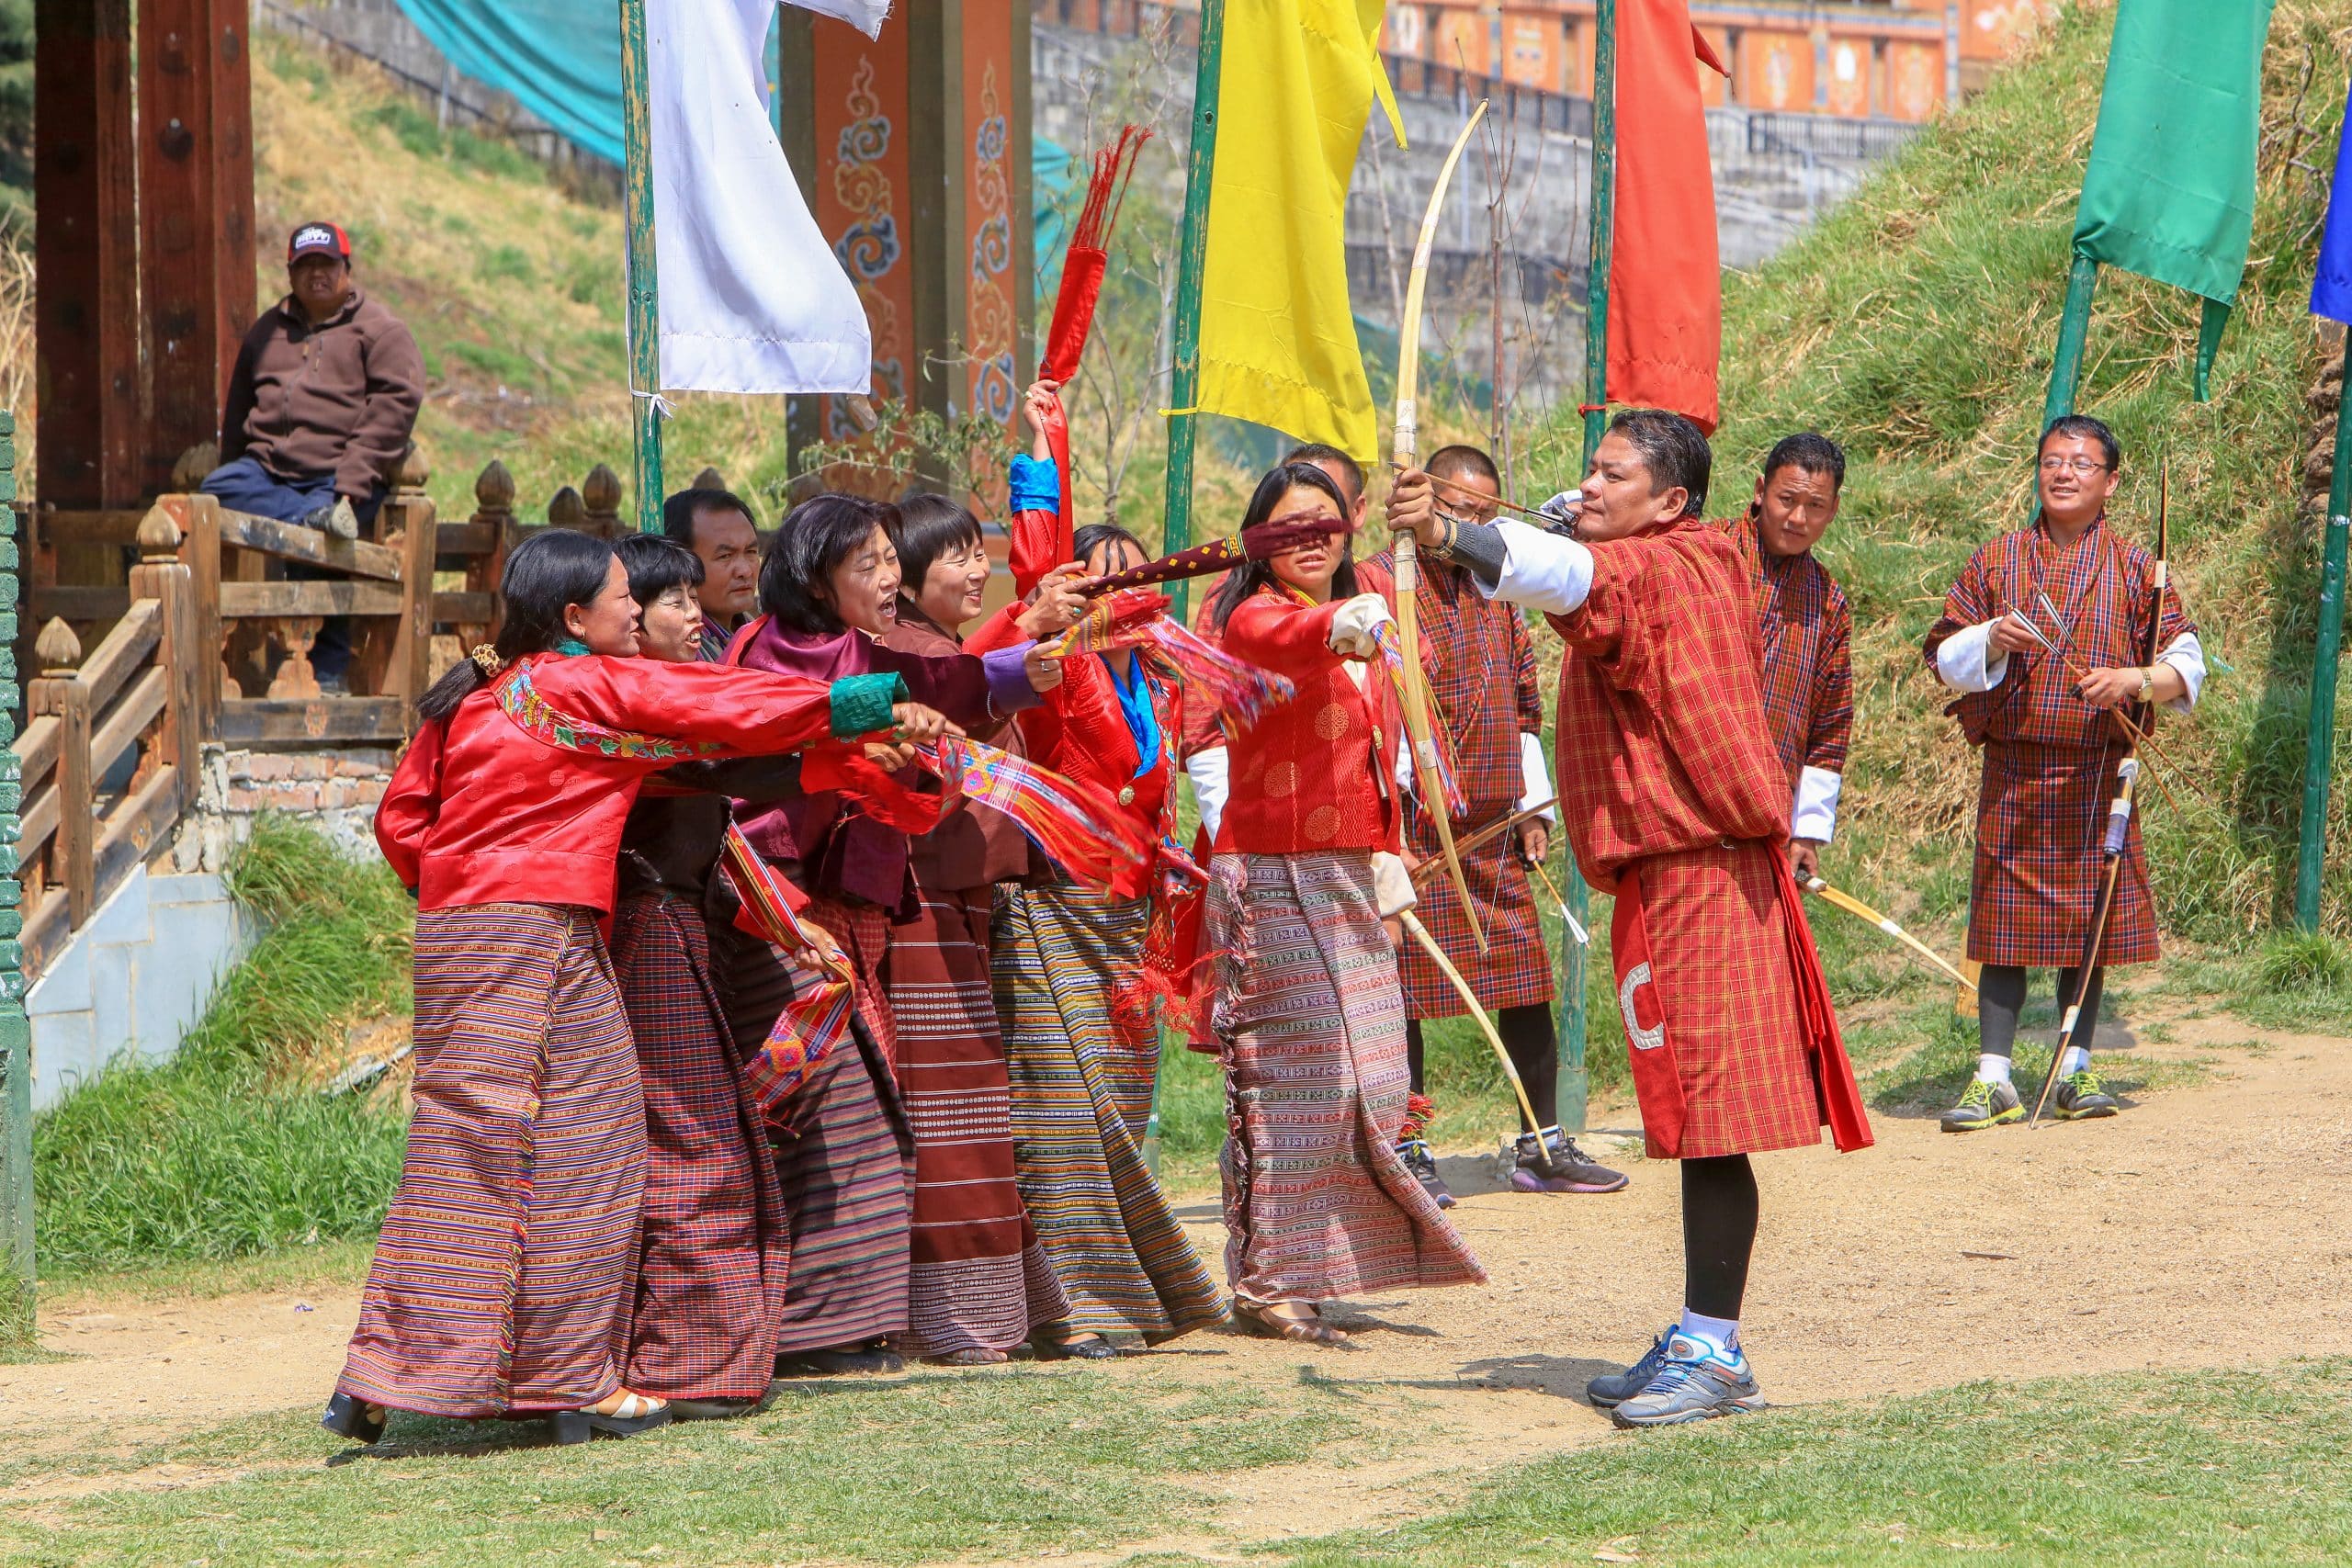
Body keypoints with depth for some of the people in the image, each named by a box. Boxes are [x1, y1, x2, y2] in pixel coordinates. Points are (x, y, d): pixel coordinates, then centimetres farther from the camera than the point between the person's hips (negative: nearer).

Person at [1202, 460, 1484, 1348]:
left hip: (1348, 875, 8)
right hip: (1274, 871, -8)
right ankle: (1267, 1284, -6)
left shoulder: (1358, 625, 16)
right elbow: (1284, 638, -36)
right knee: (1293, 1069, -10)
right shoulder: (1252, 620, -10)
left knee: (1361, 1078, 11)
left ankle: (1321, 1264, 23)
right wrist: (1340, 626, -57)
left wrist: (1385, 856, 19)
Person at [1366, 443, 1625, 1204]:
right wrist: (1389, 798, -20)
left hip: (1492, 828, 6)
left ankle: (1543, 1147, 15)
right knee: (1403, 984, -3)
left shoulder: (1497, 596, 17)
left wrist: (1534, 810, 15)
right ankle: (1406, 1151, 5)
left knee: (1526, 983, 7)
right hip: (1409, 824, -6)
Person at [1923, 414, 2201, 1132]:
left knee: (2090, 924, 4)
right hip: (2013, 771, 0)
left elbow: (2186, 663, 3)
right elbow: (1944, 655, 7)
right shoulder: (1996, 562, 7)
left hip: (2098, 771, 0)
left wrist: (2134, 679, -17)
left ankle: (2077, 1071, 16)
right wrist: (1992, 641, -13)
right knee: (2006, 924, -2)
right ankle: (1992, 1079, 0)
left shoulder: (2134, 569, 5)